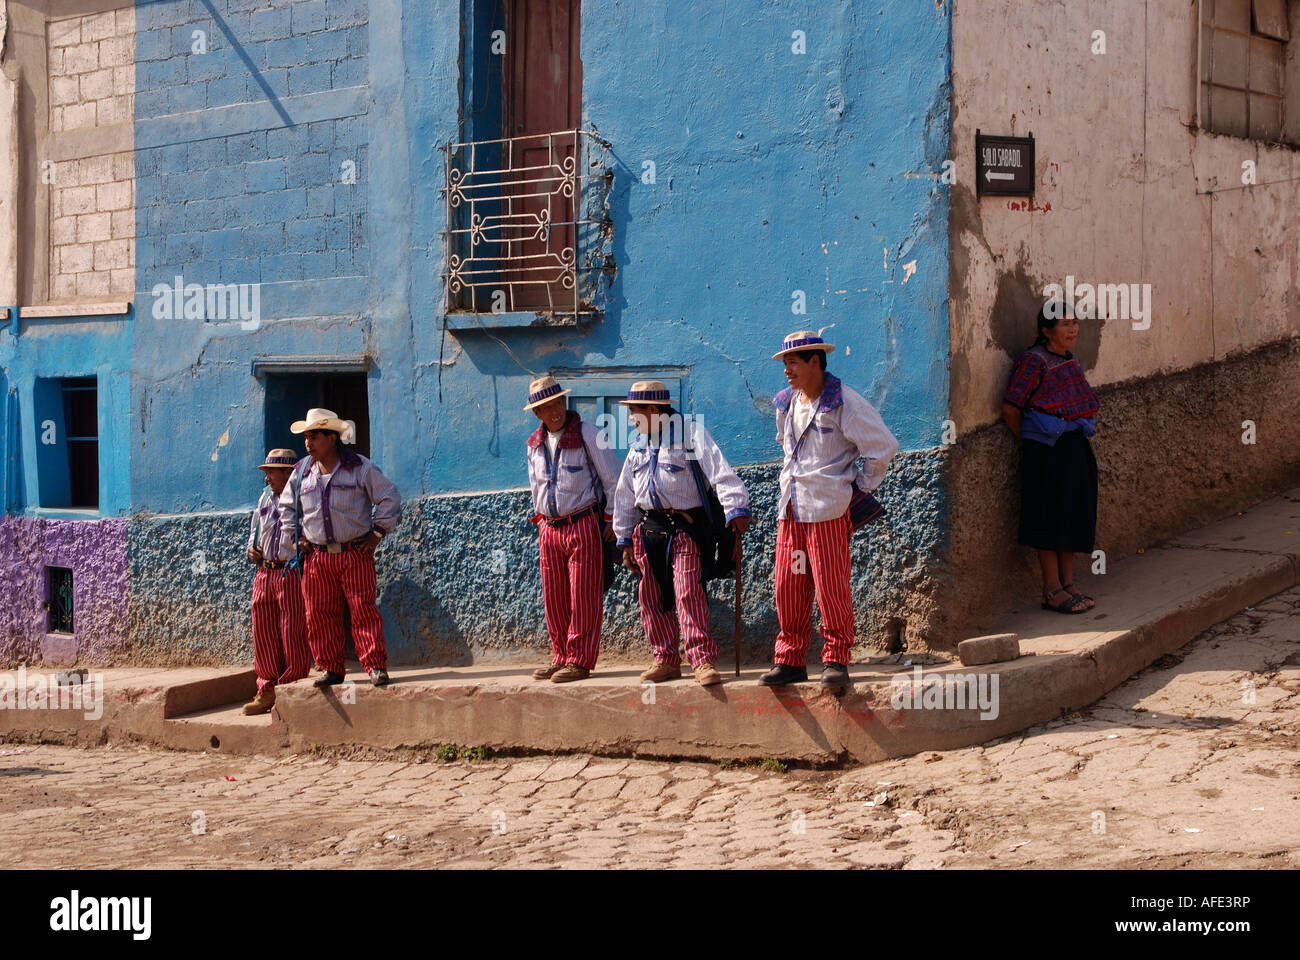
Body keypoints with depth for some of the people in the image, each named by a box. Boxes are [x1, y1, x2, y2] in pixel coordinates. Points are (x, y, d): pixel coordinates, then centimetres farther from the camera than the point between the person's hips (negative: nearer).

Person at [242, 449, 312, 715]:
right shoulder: (265, 499, 18)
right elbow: (255, 530, 30)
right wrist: (252, 548, 12)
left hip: (292, 572, -7)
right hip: (265, 573, 7)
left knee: (292, 635, -4)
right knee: (263, 633, 7)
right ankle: (267, 692, 15)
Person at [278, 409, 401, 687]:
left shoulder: (360, 468, -2)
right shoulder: (302, 472, 10)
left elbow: (389, 497, 2)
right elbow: (286, 505, 25)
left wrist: (378, 532, -1)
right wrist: (296, 536, 14)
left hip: (356, 553, -4)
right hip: (317, 556, 4)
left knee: (363, 609, -9)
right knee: (320, 614, 1)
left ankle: (376, 666, -6)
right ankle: (331, 669, 9)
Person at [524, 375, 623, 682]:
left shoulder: (587, 433, -6)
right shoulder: (535, 444, 10)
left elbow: (613, 480, -4)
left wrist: (610, 521, -5)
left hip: (583, 526, -6)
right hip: (549, 528, 6)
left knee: (583, 598, -5)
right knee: (554, 599, 7)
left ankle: (580, 660, -1)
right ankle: (561, 657, 16)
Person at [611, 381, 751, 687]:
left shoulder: (691, 432, -4)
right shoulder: (638, 445, 16)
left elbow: (719, 471, -16)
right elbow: (625, 493, 21)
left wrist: (735, 508, -28)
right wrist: (625, 540, 20)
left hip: (684, 526, -6)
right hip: (647, 527, 7)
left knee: (688, 592, -16)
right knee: (651, 598, 7)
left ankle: (702, 659, -13)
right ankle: (666, 660, 18)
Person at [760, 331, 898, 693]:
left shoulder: (844, 403, -8)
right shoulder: (785, 403, 13)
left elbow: (884, 446, -6)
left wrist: (862, 485, 1)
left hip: (827, 510, -6)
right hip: (790, 509, 6)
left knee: (831, 587, -4)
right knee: (788, 586, 5)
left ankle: (836, 660, 7)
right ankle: (790, 660, 14)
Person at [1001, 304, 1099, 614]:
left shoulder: (1070, 361, 12)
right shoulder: (1034, 361, -13)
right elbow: (1010, 407, -14)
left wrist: (1079, 437, 16)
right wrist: (1029, 442, -3)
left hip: (1075, 446, 8)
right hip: (1046, 451, -8)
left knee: (1074, 516, 10)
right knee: (1050, 517, -3)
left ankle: (1068, 584, 19)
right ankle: (1052, 591, 3)